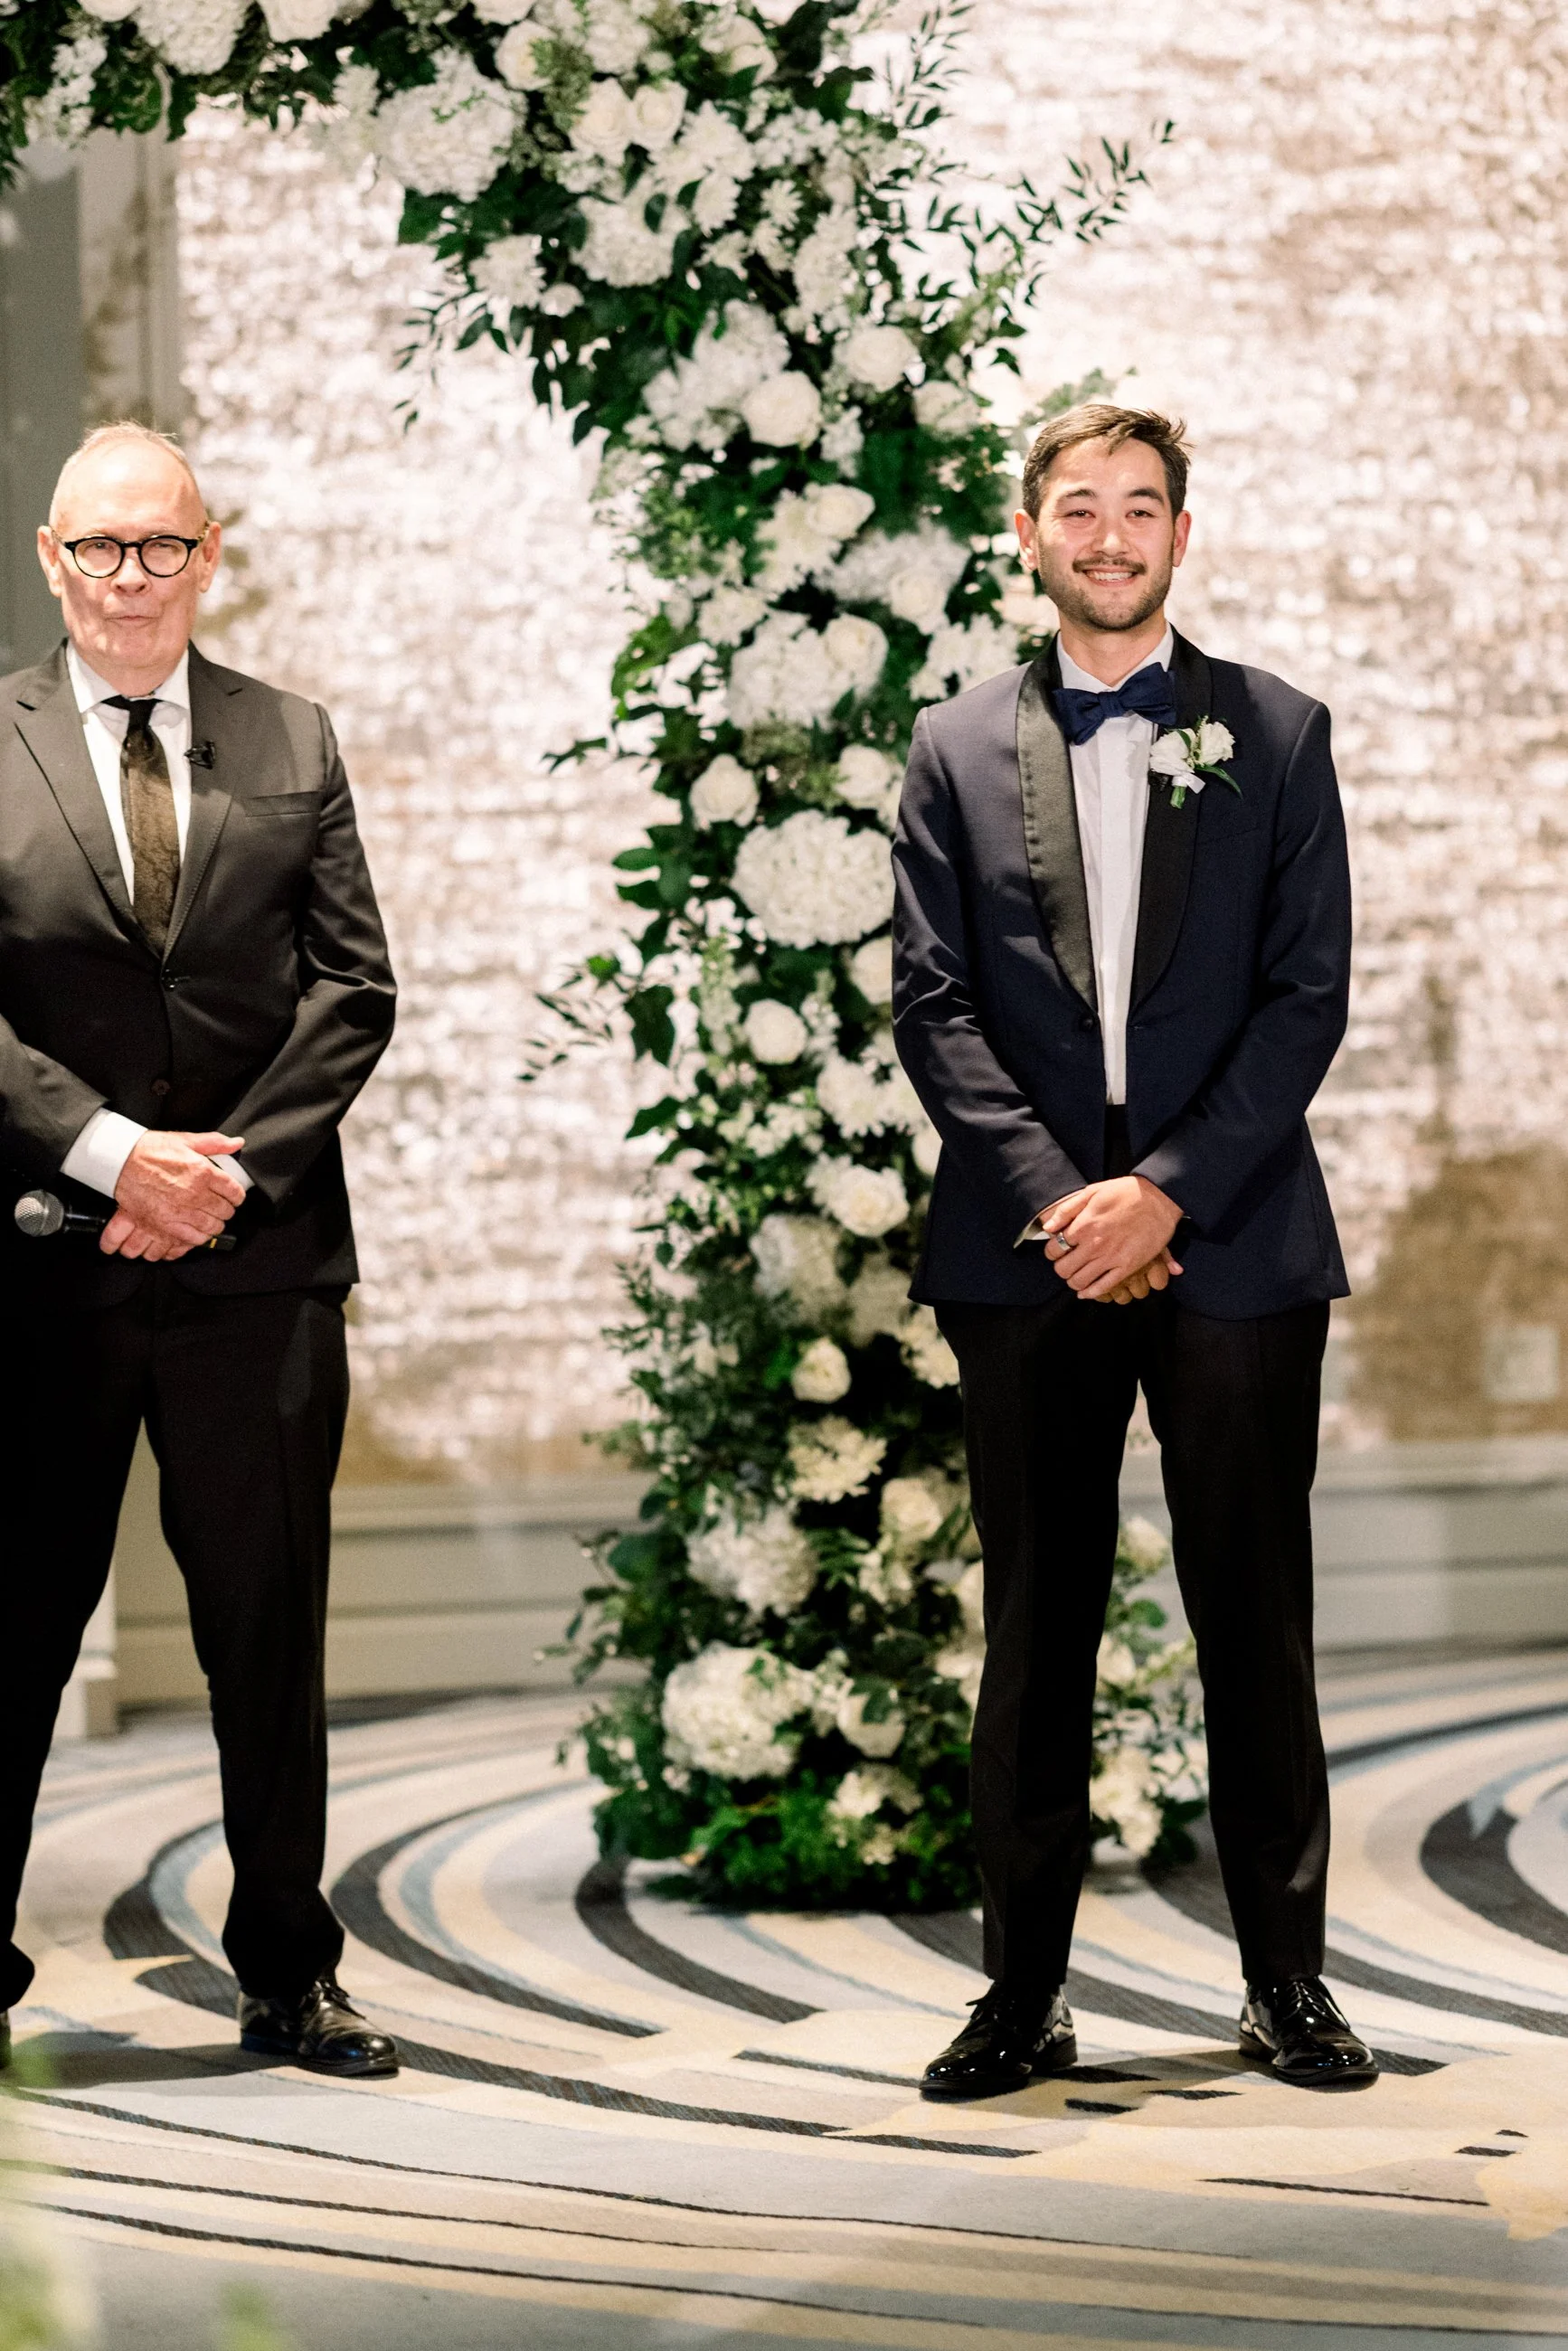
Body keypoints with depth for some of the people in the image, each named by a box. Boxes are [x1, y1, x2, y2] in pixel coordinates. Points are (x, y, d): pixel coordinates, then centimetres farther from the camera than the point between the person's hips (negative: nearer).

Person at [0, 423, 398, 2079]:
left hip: (253, 1255, 2)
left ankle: (287, 1975, 16)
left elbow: (352, 986, 4)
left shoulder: (292, 746, 10)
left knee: (269, 1620, 7)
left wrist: (230, 1168, -8)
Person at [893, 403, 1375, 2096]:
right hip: (1027, 1252, 1)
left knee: (1255, 1620, 3)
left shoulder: (1274, 735, 7)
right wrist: (1055, 1197, -10)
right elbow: (932, 1003, 3)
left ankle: (1285, 1983, 11)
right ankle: (1024, 1992, 10)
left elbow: (1306, 996, 0)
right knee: (1035, 1627, 5)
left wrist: (1169, 1188, -11)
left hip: (1230, 1242, -1)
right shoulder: (957, 749, 9)